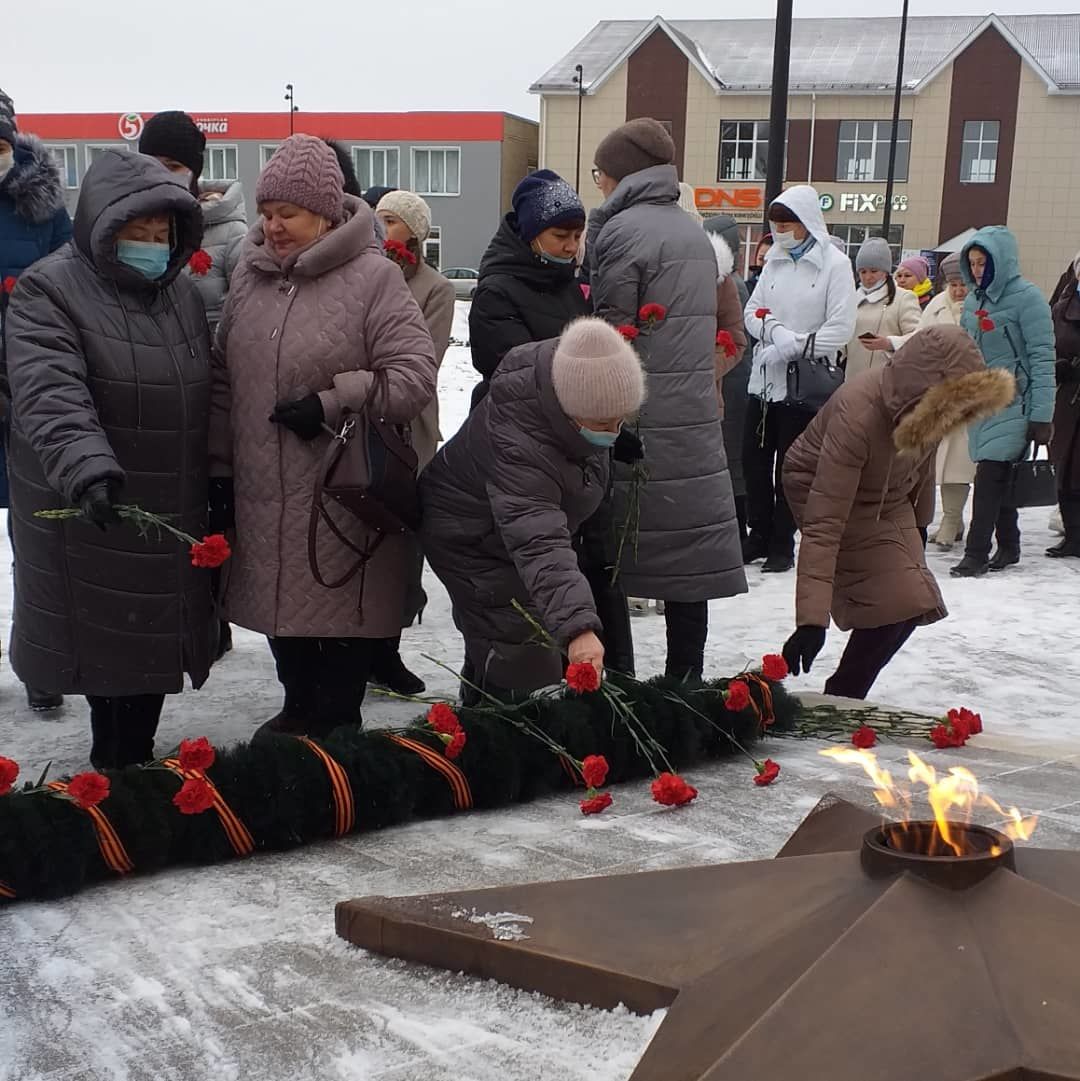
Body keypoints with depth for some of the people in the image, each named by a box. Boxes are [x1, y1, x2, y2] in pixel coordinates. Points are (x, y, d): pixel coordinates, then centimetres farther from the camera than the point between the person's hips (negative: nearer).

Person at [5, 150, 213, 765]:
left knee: (156, 639, 12)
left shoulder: (184, 294, 11)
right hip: (89, 515, -6)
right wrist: (88, 467, -40)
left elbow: (204, 398, 19)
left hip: (172, 515, 6)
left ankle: (136, 756, 28)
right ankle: (115, 762, 18)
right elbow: (51, 395, -25)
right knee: (107, 639, 1)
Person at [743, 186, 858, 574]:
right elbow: (753, 310, 7)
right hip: (764, 377, 5)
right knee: (754, 459, 8)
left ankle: (782, 544, 14)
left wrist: (796, 347, -16)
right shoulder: (775, 258, 10)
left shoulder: (834, 263, -8)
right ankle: (759, 536, 22)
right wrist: (779, 334, -12)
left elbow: (841, 328, -13)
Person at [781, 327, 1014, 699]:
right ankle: (840, 699, 0)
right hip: (824, 489, -7)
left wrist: (921, 521, 15)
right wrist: (812, 621, -46)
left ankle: (842, 700, 11)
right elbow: (823, 525, -42)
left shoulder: (927, 403, -21)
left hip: (885, 493, 7)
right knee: (899, 602, -16)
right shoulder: (856, 416, -40)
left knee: (910, 605, 0)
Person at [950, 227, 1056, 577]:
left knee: (991, 476, -12)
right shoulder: (973, 300, 10)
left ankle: (976, 553, -8)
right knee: (999, 479, 12)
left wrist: (1041, 416, -16)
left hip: (1013, 404, -6)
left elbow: (1042, 359, -12)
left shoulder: (1027, 298, -10)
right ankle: (1008, 546, 23)